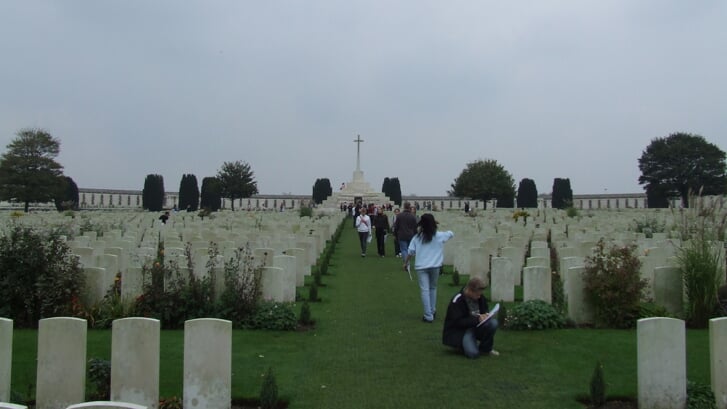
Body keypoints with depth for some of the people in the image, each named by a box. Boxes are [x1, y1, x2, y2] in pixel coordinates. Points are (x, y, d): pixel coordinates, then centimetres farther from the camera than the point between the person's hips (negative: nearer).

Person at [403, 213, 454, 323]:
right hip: (435, 266, 2)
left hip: (421, 267, -1)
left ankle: (428, 316, -4)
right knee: (433, 288, 21)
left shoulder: (417, 237, -2)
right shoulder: (439, 235, 0)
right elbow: (451, 233, 18)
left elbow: (410, 252, -1)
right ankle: (432, 311, 29)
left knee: (424, 290, -1)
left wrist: (406, 262, 14)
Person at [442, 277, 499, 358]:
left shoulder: (480, 297, -1)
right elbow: (458, 322, -23)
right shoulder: (457, 300, -20)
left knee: (493, 322, -23)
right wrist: (477, 319, -29)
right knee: (473, 353, -30)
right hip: (459, 329, -6)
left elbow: (486, 310, 13)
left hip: (476, 326, 6)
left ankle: (485, 349, -3)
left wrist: (486, 314, -13)